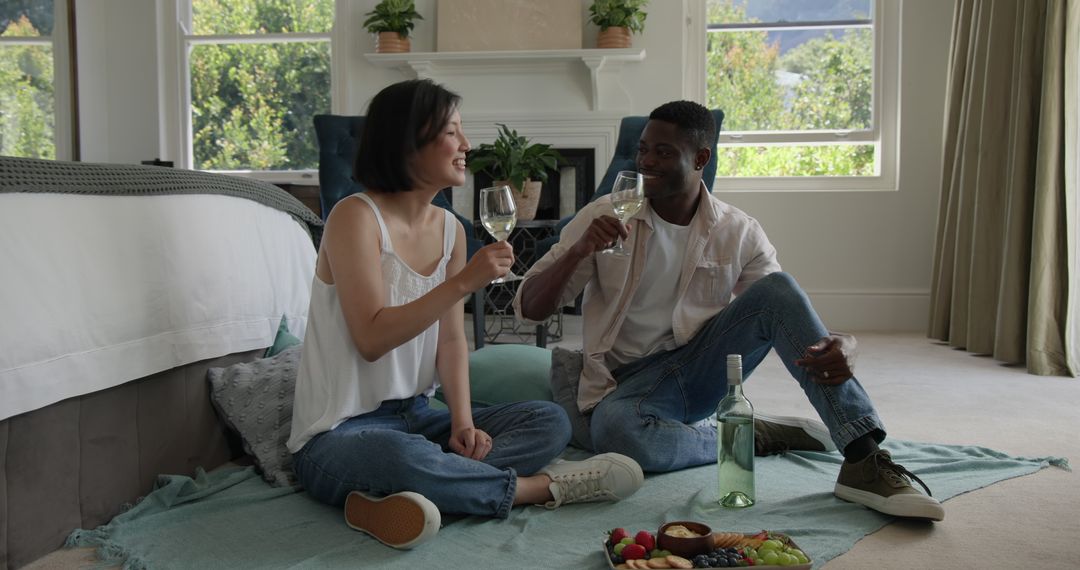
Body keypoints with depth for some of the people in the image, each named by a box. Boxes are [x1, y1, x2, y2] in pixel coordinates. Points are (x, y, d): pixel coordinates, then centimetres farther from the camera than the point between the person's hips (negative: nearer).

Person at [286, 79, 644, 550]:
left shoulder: (449, 228, 7)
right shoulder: (356, 216, -14)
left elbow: (452, 339, 5)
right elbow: (372, 339, -22)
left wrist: (463, 421, -10)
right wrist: (464, 281, -26)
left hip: (416, 419, 8)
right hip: (339, 436, -7)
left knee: (551, 421, -6)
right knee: (401, 456, -41)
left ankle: (393, 502, -25)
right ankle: (538, 487, -16)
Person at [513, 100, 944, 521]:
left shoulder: (739, 233, 0)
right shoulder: (603, 218, -5)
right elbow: (529, 308, -6)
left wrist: (841, 345, -27)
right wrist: (578, 251, -25)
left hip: (704, 367, 2)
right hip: (629, 383, -1)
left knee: (777, 287, -24)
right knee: (615, 430, -40)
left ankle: (864, 461, -28)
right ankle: (748, 437, -14)